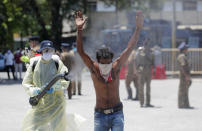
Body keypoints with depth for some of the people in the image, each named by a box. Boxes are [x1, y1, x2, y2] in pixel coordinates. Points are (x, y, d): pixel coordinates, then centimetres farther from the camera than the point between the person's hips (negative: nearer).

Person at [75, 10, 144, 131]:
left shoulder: (116, 67, -2)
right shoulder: (94, 69, -5)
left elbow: (129, 48, -2)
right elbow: (81, 51, -14)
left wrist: (138, 28, -5)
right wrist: (79, 30, -25)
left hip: (117, 113, 0)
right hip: (100, 115, 0)